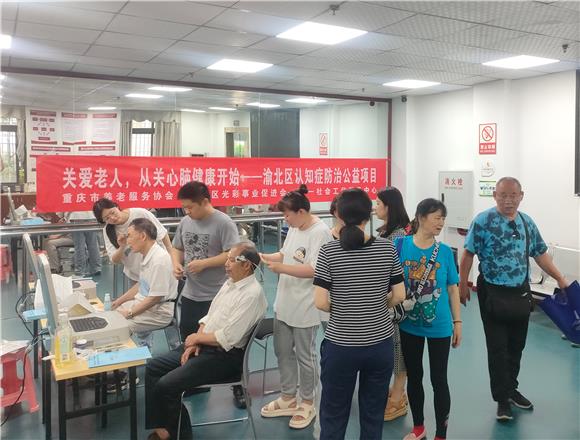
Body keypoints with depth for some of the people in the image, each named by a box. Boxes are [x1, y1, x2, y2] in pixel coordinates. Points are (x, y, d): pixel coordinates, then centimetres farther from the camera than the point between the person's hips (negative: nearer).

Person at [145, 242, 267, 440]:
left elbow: (227, 338, -23)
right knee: (153, 368, 2)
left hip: (226, 356, -10)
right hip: (204, 346, 10)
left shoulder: (252, 294, -21)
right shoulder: (230, 283, 9)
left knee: (166, 385, -17)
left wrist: (197, 338, -8)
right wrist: (195, 342, -1)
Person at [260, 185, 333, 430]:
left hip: (305, 308, -9)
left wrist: (281, 268, -24)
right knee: (283, 352, 18)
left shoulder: (320, 232, -20)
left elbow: (314, 270, -25)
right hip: (284, 303, 9)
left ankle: (307, 404, 27)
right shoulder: (294, 228, 7)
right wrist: (262, 257, 2)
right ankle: (288, 399, 36)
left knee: (305, 356, 8)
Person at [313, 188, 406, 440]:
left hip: (340, 345, -2)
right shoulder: (387, 248, -6)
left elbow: (320, 302, -15)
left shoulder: (329, 251, -13)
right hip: (380, 343, 2)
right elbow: (399, 295, -3)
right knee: (373, 413, 18)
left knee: (334, 414, 15)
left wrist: (340, 310, 4)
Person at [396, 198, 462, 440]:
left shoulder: (445, 251, -6)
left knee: (439, 380, 6)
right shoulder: (399, 245, -10)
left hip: (439, 326, 0)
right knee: (414, 376, 16)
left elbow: (452, 288, 2)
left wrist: (457, 322, 2)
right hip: (409, 324, 1)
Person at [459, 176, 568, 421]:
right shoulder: (483, 221, -10)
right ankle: (502, 399, 11)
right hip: (493, 293, -5)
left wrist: (560, 279, 9)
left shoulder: (527, 222, 7)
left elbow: (540, 254, 13)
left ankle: (511, 389, 32)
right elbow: (468, 254, -8)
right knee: (498, 346, -1)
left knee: (517, 345, 14)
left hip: (520, 293, 5)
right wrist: (462, 285, -9)